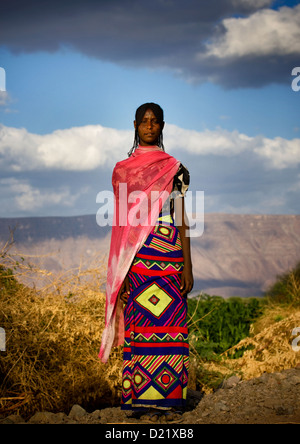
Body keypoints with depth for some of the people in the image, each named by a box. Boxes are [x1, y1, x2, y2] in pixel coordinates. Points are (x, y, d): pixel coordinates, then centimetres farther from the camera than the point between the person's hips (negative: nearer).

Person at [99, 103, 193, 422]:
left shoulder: (175, 169, 8)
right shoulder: (122, 170, 9)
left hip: (169, 257, 0)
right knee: (141, 325, 0)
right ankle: (144, 398, 6)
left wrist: (187, 266, -1)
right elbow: (121, 222, 6)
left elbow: (182, 219, 5)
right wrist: (122, 270, 0)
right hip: (136, 259, 0)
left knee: (170, 324, -2)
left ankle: (169, 397, 4)